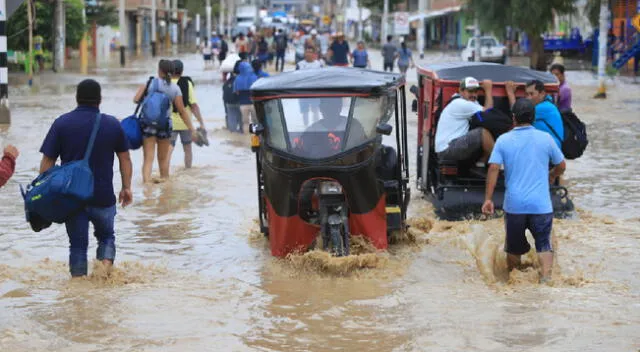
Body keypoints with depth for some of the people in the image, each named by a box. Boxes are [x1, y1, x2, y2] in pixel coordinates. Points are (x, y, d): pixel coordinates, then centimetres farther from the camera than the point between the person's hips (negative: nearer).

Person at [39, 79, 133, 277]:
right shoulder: (113, 124, 1)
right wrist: (126, 187, 15)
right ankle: (106, 266, -4)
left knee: (78, 244, 10)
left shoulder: (62, 123, -3)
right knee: (106, 236, 19)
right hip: (103, 196, 0)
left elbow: (47, 161, -4)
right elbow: (125, 159, 6)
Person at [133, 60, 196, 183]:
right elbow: (182, 111, -3)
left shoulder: (149, 82, -5)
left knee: (148, 158, -3)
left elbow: (136, 100, -9)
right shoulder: (175, 89, -1)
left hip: (148, 123, -2)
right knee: (163, 158, 18)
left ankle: (146, 182, -20)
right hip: (165, 124, 2)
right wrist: (192, 129, 1)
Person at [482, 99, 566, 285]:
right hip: (541, 204, -1)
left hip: (514, 204, 1)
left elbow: (493, 168, -8)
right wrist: (551, 176, 34)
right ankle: (546, 275, -14)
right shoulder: (545, 138, 2)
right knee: (544, 243, 6)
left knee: (514, 245, 17)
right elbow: (561, 166, 12)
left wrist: (488, 199, -6)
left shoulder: (503, 140, 1)